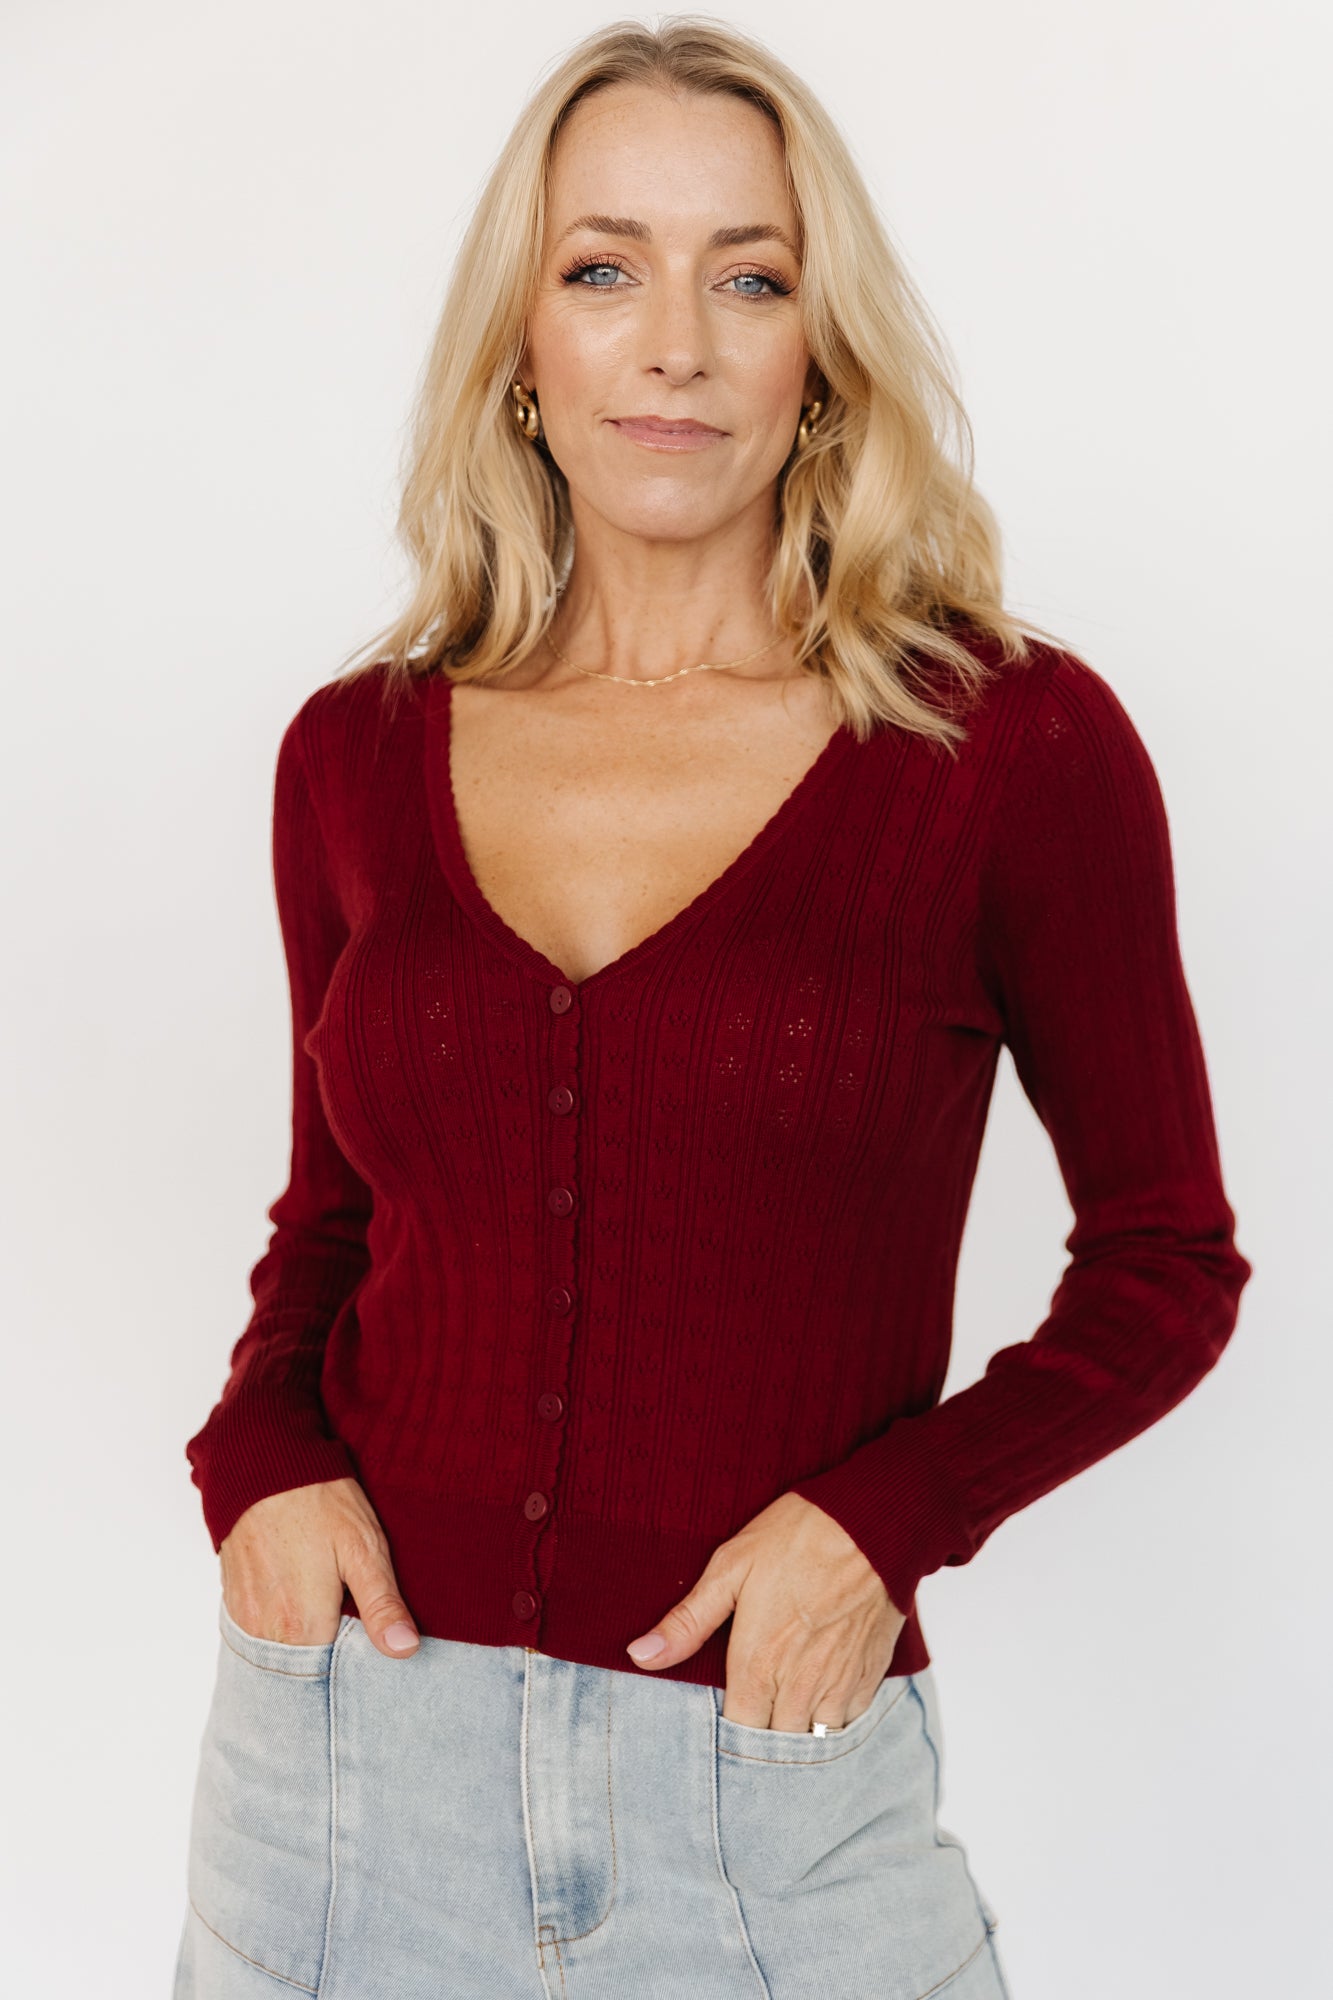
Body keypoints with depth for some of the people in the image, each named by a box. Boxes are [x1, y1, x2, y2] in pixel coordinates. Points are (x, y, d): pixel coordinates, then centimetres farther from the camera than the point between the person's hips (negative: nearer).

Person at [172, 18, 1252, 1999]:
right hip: (348, 1738, 3)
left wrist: (886, 1513, -13)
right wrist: (262, 1455, -5)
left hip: (770, 1767, -2)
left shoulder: (1017, 743, -8)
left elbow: (1167, 1259, 0)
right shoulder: (357, 754, 1)